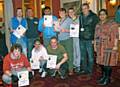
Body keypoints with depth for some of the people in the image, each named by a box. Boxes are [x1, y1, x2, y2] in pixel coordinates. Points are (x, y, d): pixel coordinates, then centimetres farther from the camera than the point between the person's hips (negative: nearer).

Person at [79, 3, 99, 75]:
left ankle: (90, 70, 12)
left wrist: (94, 38, -12)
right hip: (81, 39, 5)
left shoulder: (94, 16, -4)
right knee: (83, 55, 12)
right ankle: (84, 69, 24)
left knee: (90, 55, 0)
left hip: (89, 39, -5)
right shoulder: (80, 16, 12)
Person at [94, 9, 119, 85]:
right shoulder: (98, 25, 15)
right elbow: (96, 36, 19)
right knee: (101, 61, 9)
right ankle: (103, 76, 25)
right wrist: (95, 45, 16)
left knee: (108, 62, -4)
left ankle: (107, 79, 7)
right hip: (100, 47, 6)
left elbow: (116, 35, -9)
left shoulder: (112, 23, -4)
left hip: (109, 47, -6)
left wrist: (115, 45, -15)